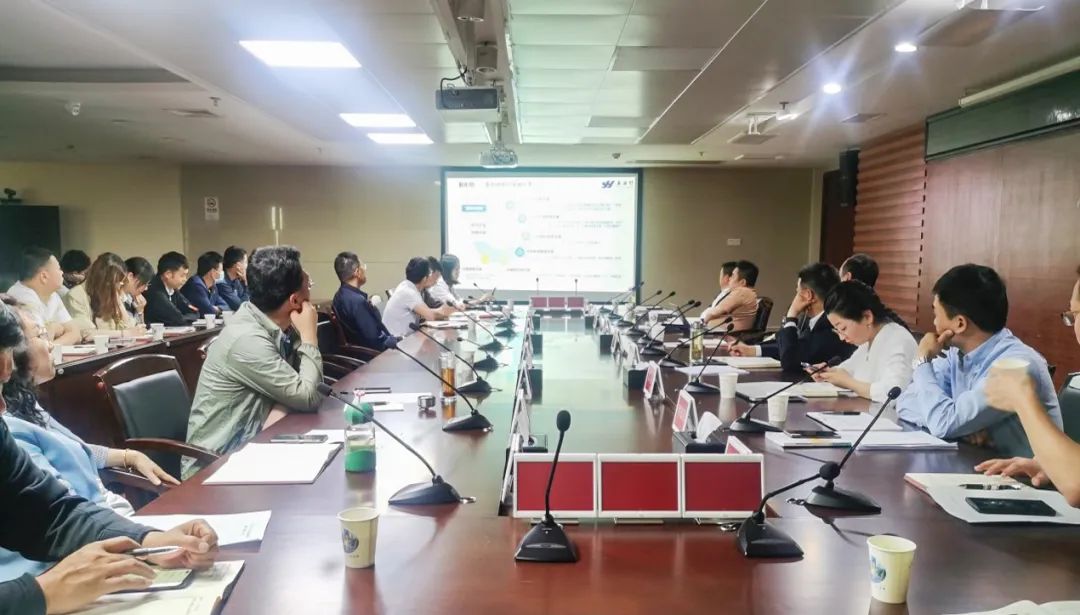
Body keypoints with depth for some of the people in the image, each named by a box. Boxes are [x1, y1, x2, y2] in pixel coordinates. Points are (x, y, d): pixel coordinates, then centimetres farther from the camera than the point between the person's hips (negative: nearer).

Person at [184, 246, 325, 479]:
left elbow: (297, 389, 0)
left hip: (247, 445, 7)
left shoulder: (277, 326, 0)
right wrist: (309, 336, -15)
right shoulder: (248, 340, -24)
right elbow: (307, 397, -21)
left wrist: (280, 409, -20)